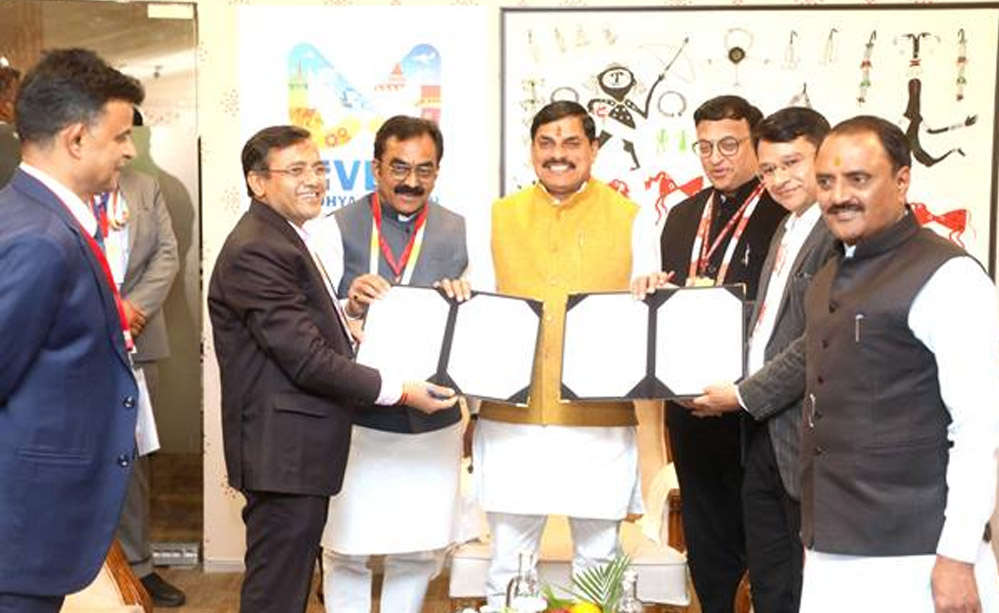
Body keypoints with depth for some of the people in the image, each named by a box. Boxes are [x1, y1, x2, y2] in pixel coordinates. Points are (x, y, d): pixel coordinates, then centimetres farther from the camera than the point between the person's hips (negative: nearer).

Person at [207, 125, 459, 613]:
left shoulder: (285, 238, 16)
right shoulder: (256, 251, -18)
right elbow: (307, 360, -22)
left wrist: (341, 326, 5)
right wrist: (399, 391, -18)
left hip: (299, 447, 10)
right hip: (283, 450, -10)